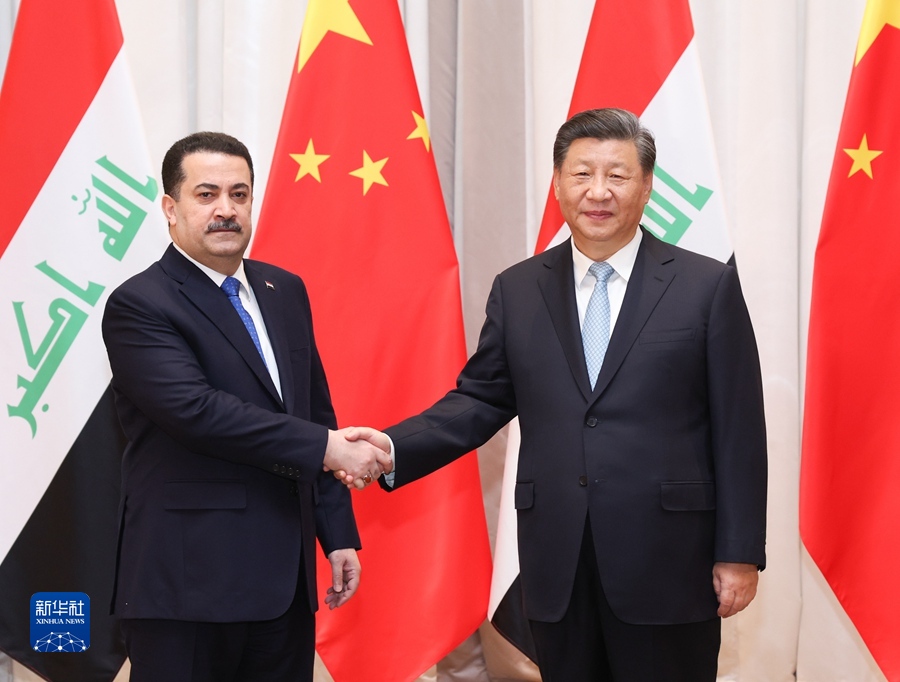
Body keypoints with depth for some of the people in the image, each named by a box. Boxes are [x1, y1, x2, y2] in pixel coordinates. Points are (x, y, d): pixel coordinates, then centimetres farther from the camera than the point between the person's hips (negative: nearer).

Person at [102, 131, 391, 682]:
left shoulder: (285, 291, 14)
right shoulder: (139, 306, -8)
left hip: (286, 578, 6)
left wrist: (339, 533, 13)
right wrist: (325, 447, -20)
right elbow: (196, 409, -22)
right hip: (188, 585, -6)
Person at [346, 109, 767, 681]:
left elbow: (738, 430, -3)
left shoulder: (708, 286, -1)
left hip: (667, 565, -3)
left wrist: (740, 554, -5)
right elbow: (482, 399, 9)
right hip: (557, 567, 3)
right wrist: (394, 448, -8)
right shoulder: (517, 291, 8)